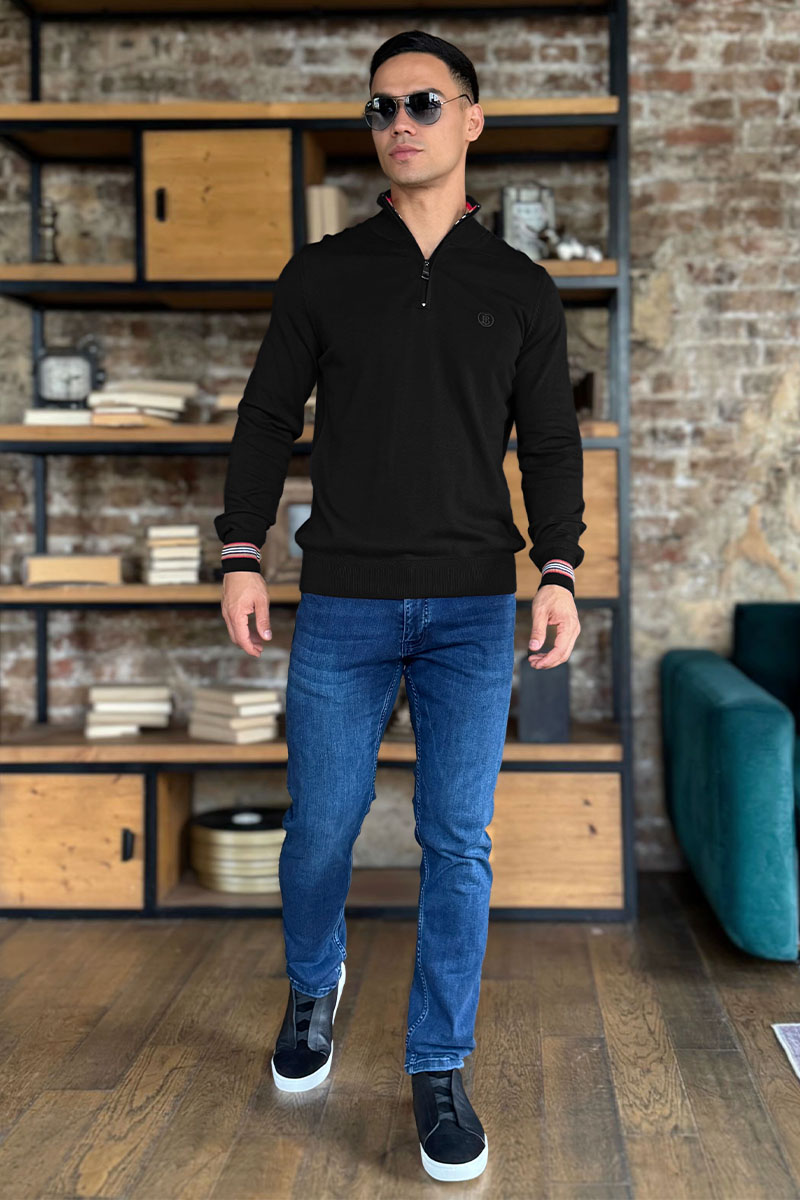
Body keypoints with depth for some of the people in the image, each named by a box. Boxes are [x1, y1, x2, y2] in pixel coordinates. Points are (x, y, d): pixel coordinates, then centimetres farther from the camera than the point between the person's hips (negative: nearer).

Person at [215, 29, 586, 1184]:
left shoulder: (522, 287, 8)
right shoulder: (322, 273, 7)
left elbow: (551, 444, 7)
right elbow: (267, 419, 7)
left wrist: (559, 572, -5)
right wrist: (242, 554, -2)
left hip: (473, 609, 0)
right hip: (342, 603, 0)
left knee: (458, 844, 1)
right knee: (321, 826, 6)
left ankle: (439, 1069, 16)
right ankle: (313, 984, 37)